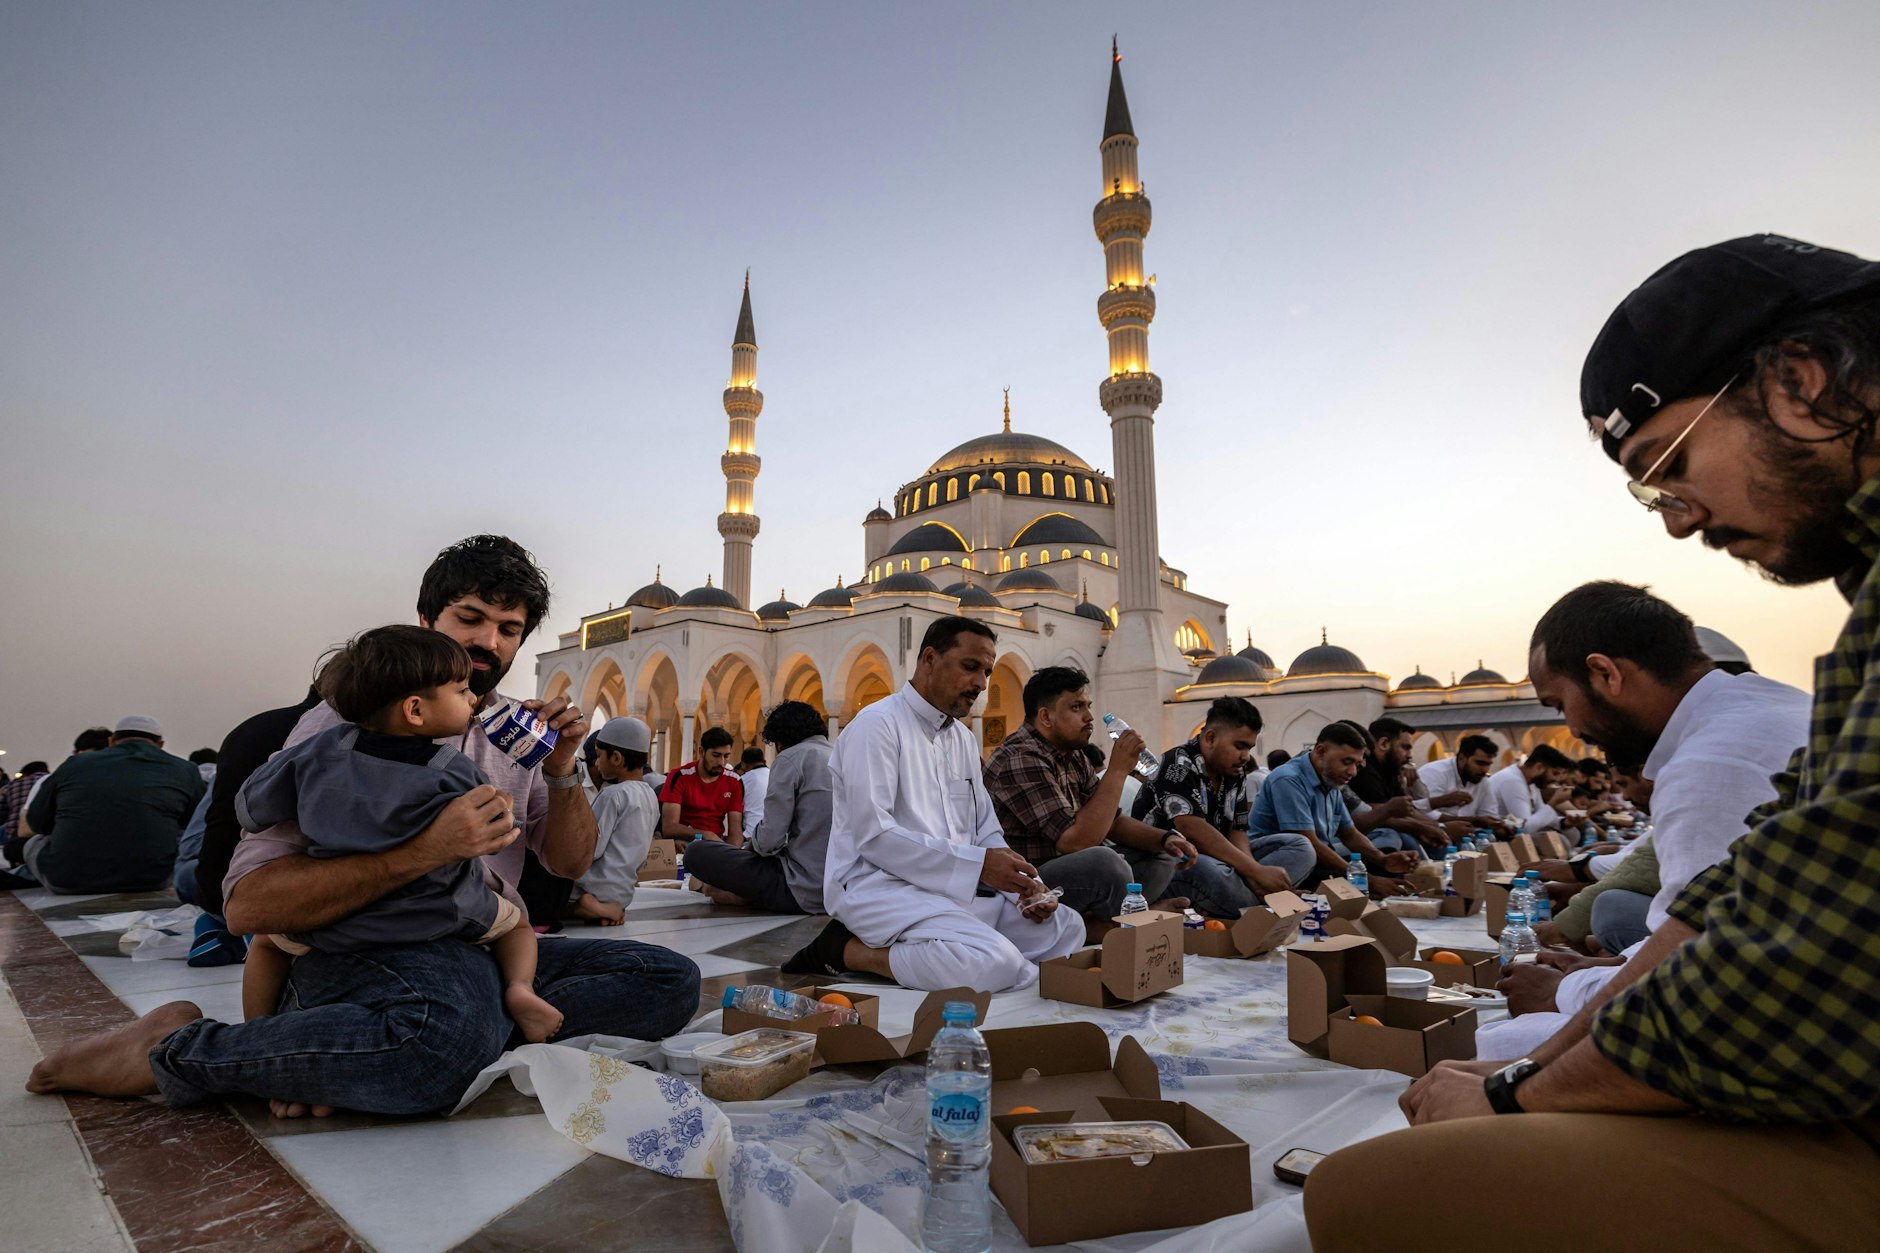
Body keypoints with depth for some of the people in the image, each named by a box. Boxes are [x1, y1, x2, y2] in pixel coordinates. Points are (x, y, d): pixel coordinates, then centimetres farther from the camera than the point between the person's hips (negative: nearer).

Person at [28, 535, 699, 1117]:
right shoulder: (346, 723, -4)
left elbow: (570, 863, 14)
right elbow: (248, 902, -14)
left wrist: (562, 771, -4)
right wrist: (424, 851, -27)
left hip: (481, 954, 6)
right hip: (364, 953, -6)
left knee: (670, 980, -16)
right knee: (450, 1035, -41)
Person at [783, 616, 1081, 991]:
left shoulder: (964, 738, 18)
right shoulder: (878, 725, -9)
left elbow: (986, 831, 17)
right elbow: (874, 837, -19)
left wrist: (1023, 883, -3)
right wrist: (978, 865, -22)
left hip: (957, 888, 9)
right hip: (881, 886, -9)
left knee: (1067, 927, -2)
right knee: (996, 965, -30)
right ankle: (846, 950, -11)